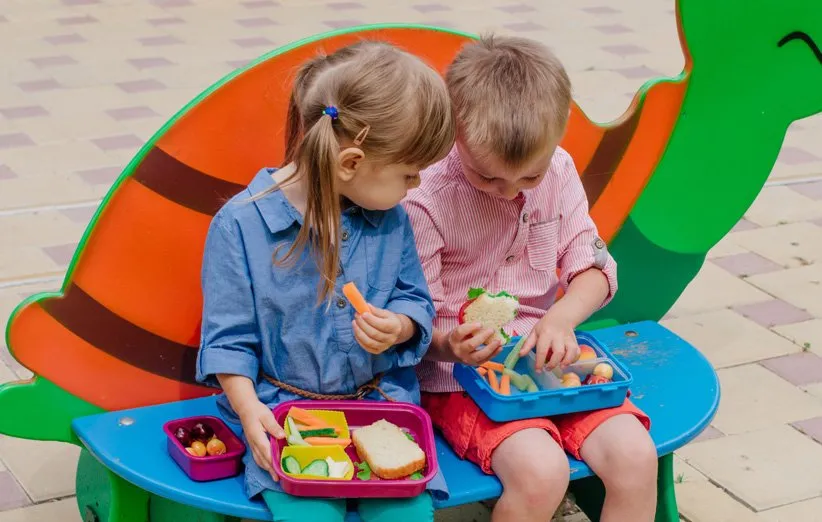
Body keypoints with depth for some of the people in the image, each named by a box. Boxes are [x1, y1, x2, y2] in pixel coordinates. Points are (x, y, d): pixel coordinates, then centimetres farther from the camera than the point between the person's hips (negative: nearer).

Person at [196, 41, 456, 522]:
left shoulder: (392, 220, 1)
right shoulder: (240, 223, -10)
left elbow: (416, 302, 11)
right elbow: (228, 338, -5)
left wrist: (399, 327, -11)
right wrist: (249, 409, -17)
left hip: (382, 401, 3)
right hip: (284, 411, -3)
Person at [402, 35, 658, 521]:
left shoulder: (558, 172, -2)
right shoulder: (426, 200, -16)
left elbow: (595, 267, 3)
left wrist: (562, 318, -18)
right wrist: (450, 345, -33)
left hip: (547, 357, 5)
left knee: (636, 457, -17)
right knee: (541, 471, -30)